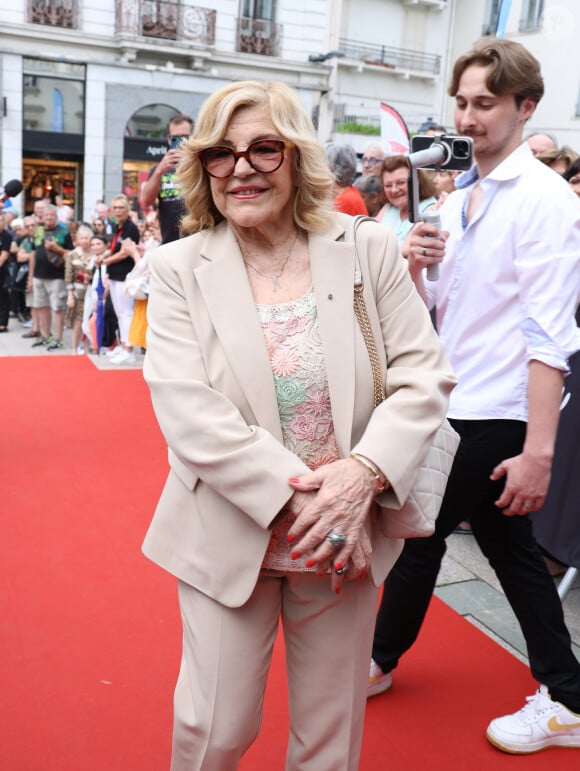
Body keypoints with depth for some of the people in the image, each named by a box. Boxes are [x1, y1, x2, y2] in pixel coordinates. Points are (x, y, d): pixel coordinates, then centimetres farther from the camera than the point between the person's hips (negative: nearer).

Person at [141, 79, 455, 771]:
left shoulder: (368, 250, -1)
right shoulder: (179, 267, -4)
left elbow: (425, 375, -4)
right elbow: (186, 408, -14)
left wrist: (364, 472, -19)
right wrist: (290, 492, -22)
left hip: (345, 537, 2)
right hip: (230, 536, -1)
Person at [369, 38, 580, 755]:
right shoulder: (457, 201, 10)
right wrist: (415, 272, -9)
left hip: (494, 417, -8)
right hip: (457, 405, 8)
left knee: (418, 533, 6)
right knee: (509, 548, 15)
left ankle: (380, 659, 32)